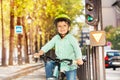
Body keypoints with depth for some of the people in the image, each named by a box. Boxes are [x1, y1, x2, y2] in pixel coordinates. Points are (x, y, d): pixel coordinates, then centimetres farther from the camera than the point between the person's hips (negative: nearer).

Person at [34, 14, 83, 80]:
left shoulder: (71, 38, -11)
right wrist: (41, 52, -30)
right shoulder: (56, 38, 1)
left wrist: (79, 59, -43)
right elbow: (49, 45, -11)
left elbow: (76, 48, -24)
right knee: (48, 64, -20)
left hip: (70, 66, -3)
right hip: (59, 64, 3)